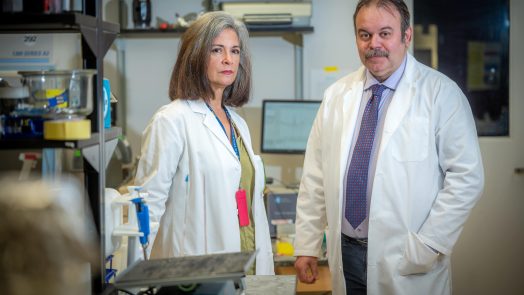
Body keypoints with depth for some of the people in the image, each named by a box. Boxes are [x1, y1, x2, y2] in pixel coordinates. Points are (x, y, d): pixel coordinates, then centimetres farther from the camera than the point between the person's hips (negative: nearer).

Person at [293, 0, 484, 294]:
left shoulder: (442, 93, -7)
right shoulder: (336, 95, 6)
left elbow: (467, 178, -10)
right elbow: (316, 176, 8)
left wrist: (426, 248, -14)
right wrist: (306, 246, 6)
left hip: (408, 262, -3)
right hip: (345, 253, 4)